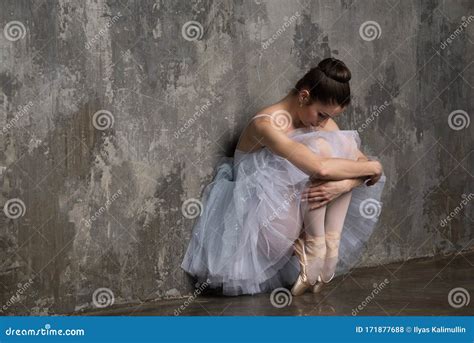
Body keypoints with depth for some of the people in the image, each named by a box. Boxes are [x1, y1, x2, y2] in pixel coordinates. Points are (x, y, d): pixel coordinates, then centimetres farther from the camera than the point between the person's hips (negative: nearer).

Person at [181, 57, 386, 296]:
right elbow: (320, 167, -36)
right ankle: (314, 247, -17)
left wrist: (344, 184, -26)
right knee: (320, 146, -24)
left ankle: (330, 245, -14)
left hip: (292, 211, 8)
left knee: (345, 143, -9)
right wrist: (372, 167, -22)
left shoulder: (320, 120, 2)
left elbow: (360, 160, -3)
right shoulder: (266, 124, -23)